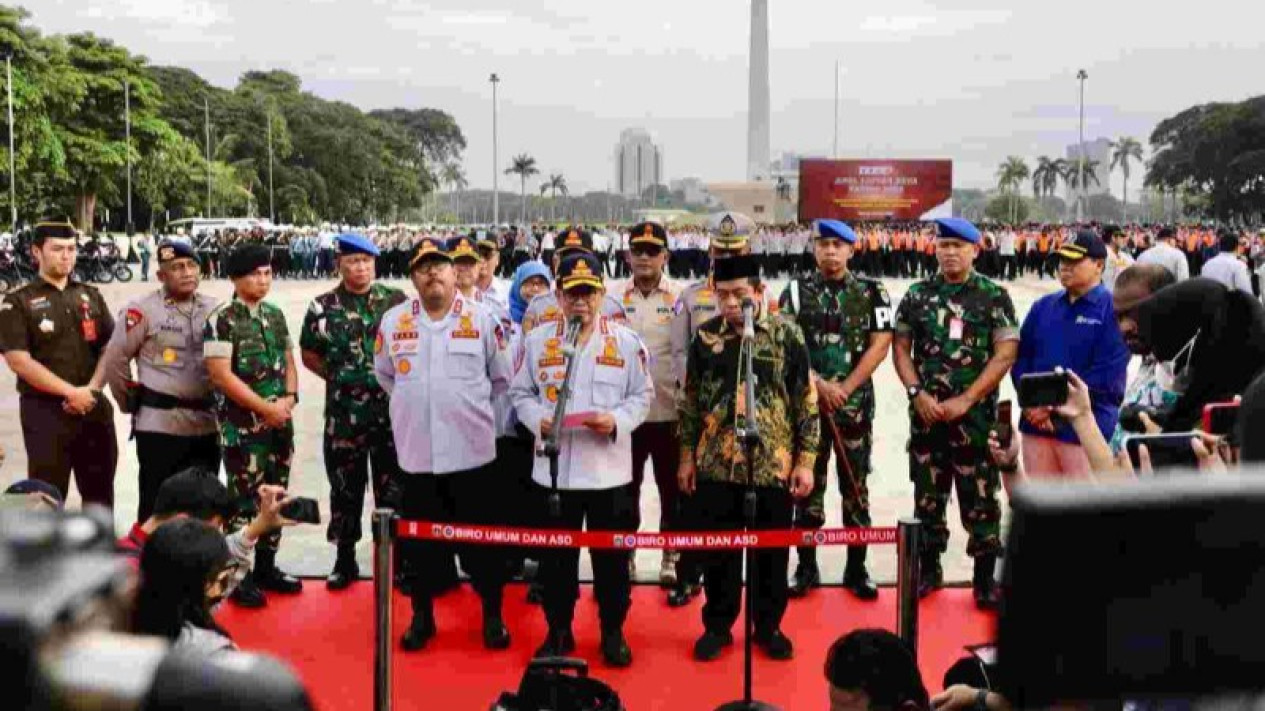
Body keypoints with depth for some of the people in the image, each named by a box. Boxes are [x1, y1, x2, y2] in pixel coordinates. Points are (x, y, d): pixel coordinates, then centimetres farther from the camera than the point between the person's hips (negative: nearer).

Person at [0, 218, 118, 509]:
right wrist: (71, 392, -16)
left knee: (100, 493, 10)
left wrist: (91, 389, -8)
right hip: (45, 411, -4)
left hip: (94, 408, 4)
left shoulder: (90, 296, 13)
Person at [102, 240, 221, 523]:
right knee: (156, 504, 2)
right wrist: (131, 403, 2)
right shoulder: (143, 309, -7)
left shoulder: (215, 309, 8)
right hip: (160, 423, -5)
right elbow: (115, 359, -4)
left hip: (207, 423, 5)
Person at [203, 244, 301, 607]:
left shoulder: (275, 315, 11)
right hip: (242, 425, -6)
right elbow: (220, 375, -15)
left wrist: (289, 397, -3)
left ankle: (266, 566, 23)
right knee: (244, 498, -3)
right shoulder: (222, 320, -10)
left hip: (279, 421, 7)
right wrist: (265, 407, -14)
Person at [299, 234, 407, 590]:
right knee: (345, 486, 9)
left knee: (393, 485, 7)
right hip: (344, 411, 0)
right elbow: (309, 354, 11)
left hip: (392, 408, 0)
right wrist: (339, 377, 5)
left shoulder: (396, 301, 2)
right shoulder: (323, 307, 2)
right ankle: (345, 559, 21)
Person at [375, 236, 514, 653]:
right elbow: (384, 373, 18)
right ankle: (422, 616, 24)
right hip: (416, 452, 2)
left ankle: (492, 615, 20)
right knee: (419, 540, 10)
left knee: (482, 538, 6)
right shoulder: (393, 322, 4)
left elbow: (501, 378, 7)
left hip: (472, 451, -2)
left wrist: (470, 407, 9)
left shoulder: (482, 319, -2)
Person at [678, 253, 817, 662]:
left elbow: (807, 401, -1)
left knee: (772, 552, 9)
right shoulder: (706, 336, 2)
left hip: (773, 465, -1)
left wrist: (805, 460, -5)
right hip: (716, 465, 1)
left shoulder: (787, 334, -4)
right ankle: (718, 625, 24)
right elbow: (690, 401, 10)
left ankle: (769, 625, 25)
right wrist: (687, 455, 8)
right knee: (717, 551, 8)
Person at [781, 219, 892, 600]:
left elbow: (880, 344, -4)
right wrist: (818, 385, -13)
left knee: (855, 486, 5)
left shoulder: (871, 293, 3)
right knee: (807, 486, 5)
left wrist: (844, 388, -10)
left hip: (855, 403, 0)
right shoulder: (796, 292, 4)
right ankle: (806, 567, 14)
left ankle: (856, 568, 13)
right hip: (806, 402, 0)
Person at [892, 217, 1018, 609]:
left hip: (976, 414, -3)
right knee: (927, 495, 11)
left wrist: (965, 400, -13)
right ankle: (929, 569, 24)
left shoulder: (995, 296, -2)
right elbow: (900, 348, 8)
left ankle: (984, 577, 12)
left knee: (980, 498, 1)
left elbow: (1005, 354, -7)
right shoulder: (918, 294, 6)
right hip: (926, 413, 3)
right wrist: (917, 393, -7)